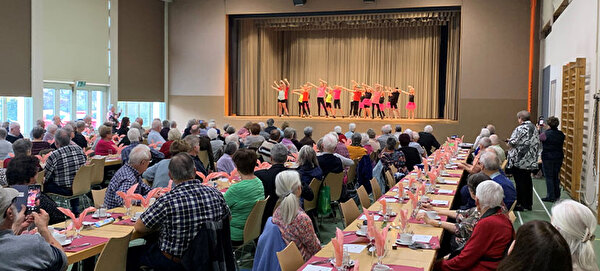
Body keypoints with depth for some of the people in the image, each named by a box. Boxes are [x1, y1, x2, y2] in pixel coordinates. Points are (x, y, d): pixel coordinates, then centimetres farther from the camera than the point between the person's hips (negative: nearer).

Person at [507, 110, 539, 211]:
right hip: (531, 160, 8)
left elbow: (512, 143, -18)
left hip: (519, 160, -8)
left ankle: (520, 204, 1)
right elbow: (537, 143, 14)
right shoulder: (534, 128, 10)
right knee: (527, 181, 13)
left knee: (520, 182, -2)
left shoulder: (520, 129, -15)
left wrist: (509, 142, 3)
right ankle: (529, 204, 19)